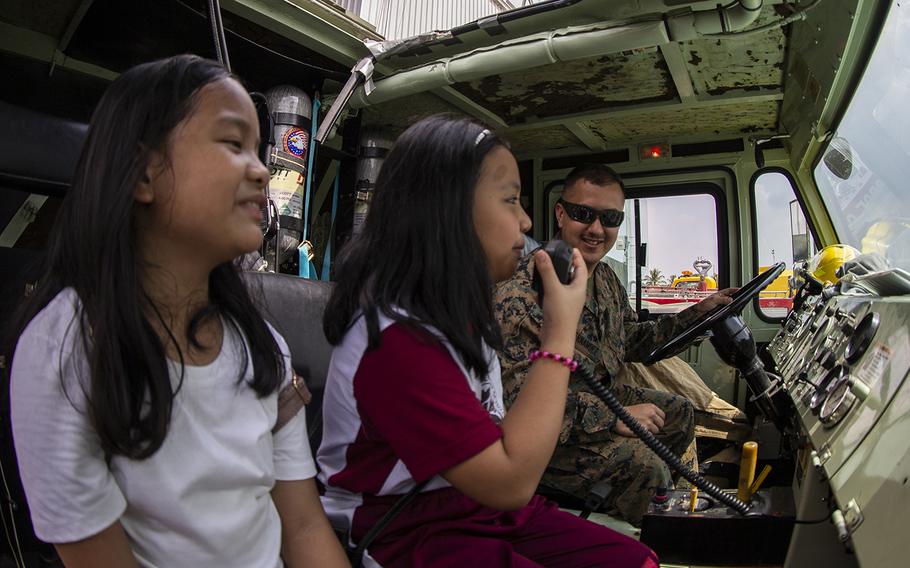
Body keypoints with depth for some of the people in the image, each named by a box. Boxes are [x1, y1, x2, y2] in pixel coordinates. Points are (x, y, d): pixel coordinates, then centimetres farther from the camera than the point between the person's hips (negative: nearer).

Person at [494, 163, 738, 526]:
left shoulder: (604, 277, 3)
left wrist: (697, 313, 9)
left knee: (679, 411, 18)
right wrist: (613, 418, -29)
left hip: (598, 397, 10)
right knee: (641, 463, -25)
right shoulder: (521, 290, -29)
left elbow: (632, 342, 16)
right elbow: (519, 397, -32)